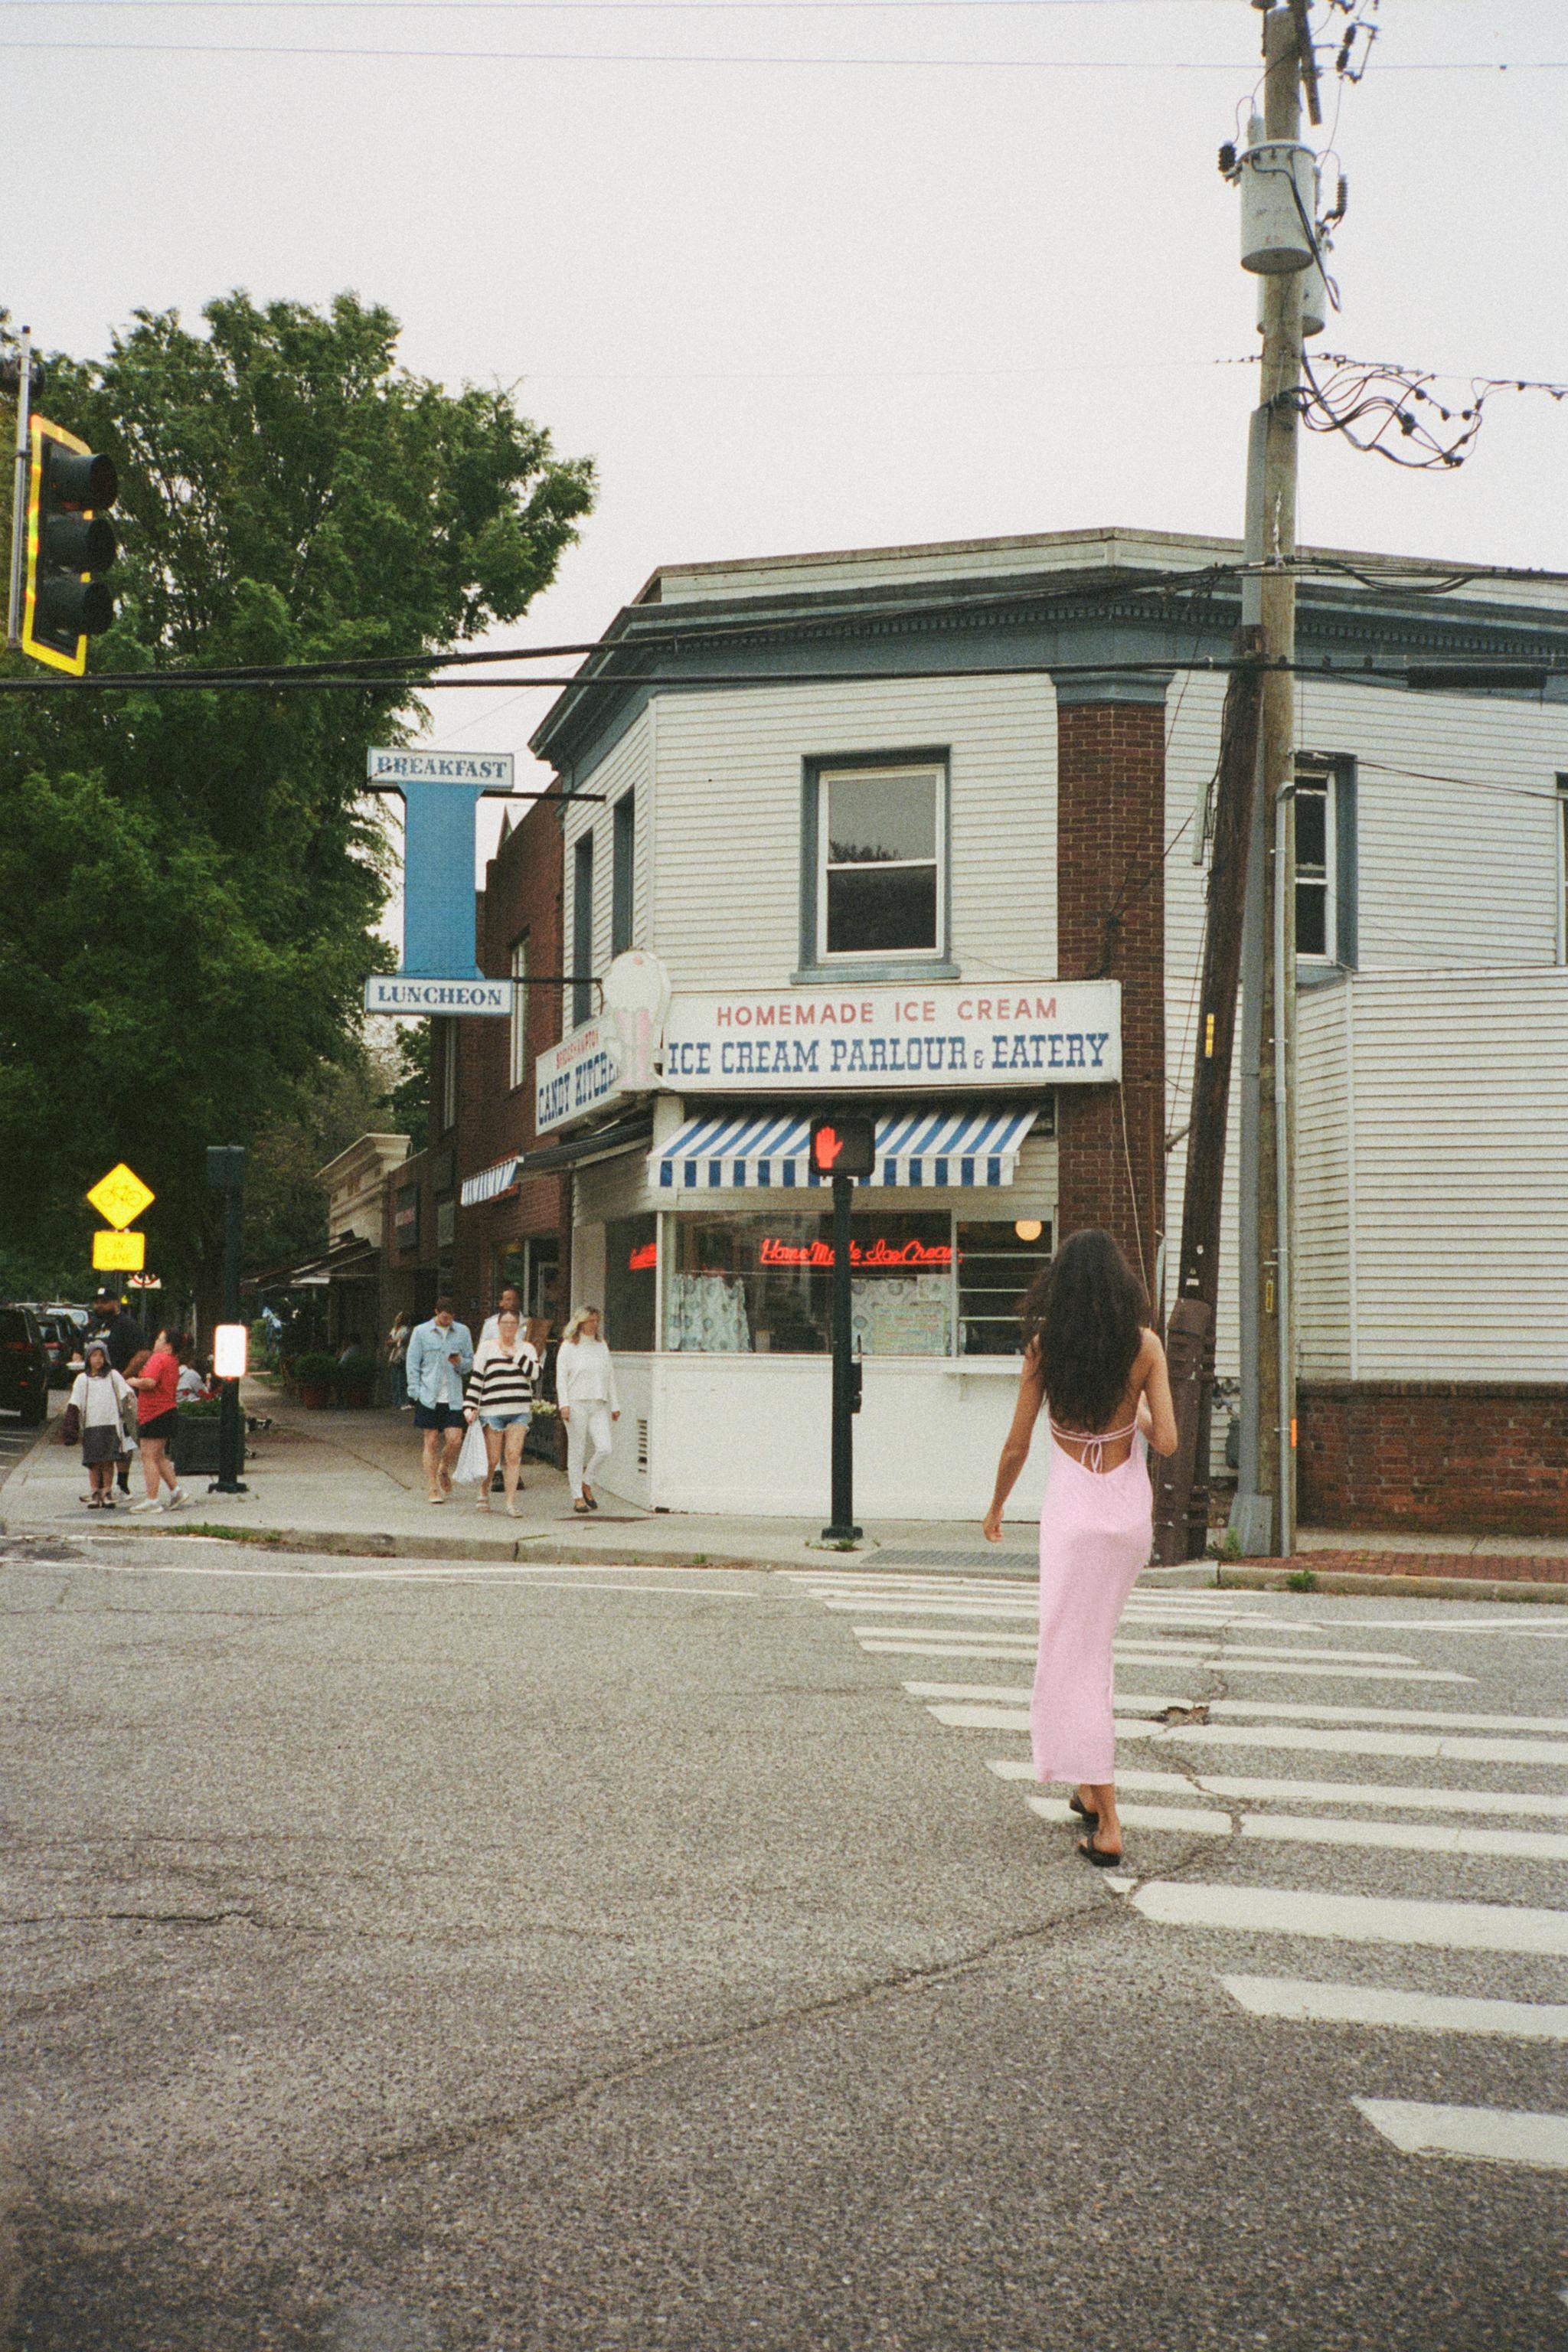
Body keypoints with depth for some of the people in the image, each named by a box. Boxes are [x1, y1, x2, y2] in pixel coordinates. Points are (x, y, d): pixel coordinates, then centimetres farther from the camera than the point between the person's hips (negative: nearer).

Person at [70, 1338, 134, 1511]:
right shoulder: (82, 1379, 8)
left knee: (108, 1460, -4)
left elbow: (125, 1394, 5)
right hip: (91, 1425, 0)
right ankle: (94, 1494, 4)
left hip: (110, 1424, 0)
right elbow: (76, 1404, 7)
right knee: (93, 1462, -2)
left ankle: (107, 1493, 2)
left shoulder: (113, 1376, 9)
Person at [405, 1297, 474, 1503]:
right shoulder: (421, 1332, 2)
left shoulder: (462, 1331, 9)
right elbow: (413, 1364, 4)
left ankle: (444, 1469, 25)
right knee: (431, 1442, 0)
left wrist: (460, 1362, -9)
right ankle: (433, 1489, 8)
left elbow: (471, 1361, 15)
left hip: (453, 1397, 2)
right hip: (429, 1397, -2)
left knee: (455, 1440, -7)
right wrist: (416, 1393, -4)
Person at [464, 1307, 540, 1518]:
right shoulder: (486, 1348, 7)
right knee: (492, 1458, 1)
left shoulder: (527, 1349, 13)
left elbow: (535, 1373, -3)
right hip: (492, 1410, -2)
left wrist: (516, 1356, -5)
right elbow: (476, 1378, 4)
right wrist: (471, 1406, -3)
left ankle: (511, 1503, -4)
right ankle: (483, 1492, 27)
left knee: (513, 1456, -6)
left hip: (520, 1410, 2)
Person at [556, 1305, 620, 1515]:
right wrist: (564, 1404, -13)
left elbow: (610, 1377, 18)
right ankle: (577, 1497, 7)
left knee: (605, 1448, -9)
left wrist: (615, 1405, 14)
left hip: (598, 1405, 4)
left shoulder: (601, 1346, 15)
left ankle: (587, 1485, 13)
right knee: (577, 1449, -1)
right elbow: (561, 1377, -2)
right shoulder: (569, 1347, 1)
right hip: (576, 1403, -4)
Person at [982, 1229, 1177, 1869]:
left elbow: (1016, 1445, -1)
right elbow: (1166, 1441, -9)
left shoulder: (1044, 1347, -6)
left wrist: (996, 1506, 15)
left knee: (1076, 1655, 0)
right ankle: (1093, 1789, 27)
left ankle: (1107, 1827, -3)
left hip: (1072, 1509, -2)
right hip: (1131, 1510, 2)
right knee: (1094, 1646, 22)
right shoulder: (1145, 1346, -5)